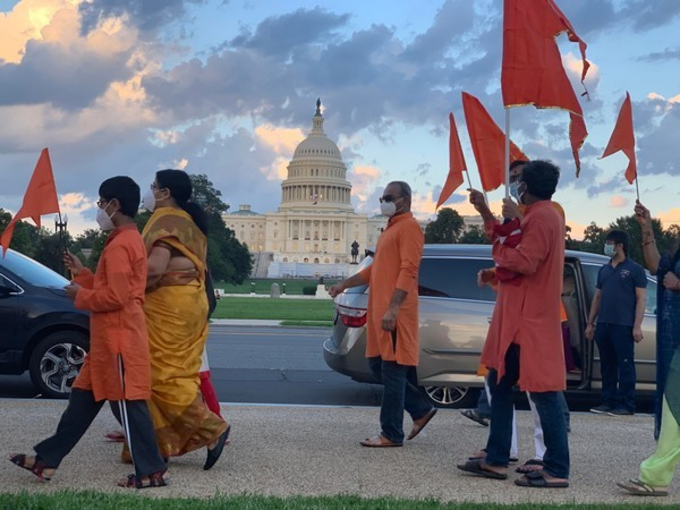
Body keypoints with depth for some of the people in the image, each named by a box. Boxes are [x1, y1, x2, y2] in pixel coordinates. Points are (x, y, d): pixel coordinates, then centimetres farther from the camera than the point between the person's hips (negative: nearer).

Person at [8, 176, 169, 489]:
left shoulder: (119, 245, -17)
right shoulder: (129, 240, 16)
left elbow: (115, 296, -22)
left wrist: (80, 295, -9)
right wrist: (81, 274, 18)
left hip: (118, 339, -11)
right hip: (109, 338, 11)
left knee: (129, 404, -5)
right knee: (84, 399, 12)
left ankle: (153, 472, 1)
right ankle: (46, 460, 18)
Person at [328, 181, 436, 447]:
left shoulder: (408, 227, -9)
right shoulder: (390, 229, 21)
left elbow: (408, 271, -18)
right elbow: (375, 268, 26)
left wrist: (393, 308, -25)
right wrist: (344, 285, 20)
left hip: (395, 313, -10)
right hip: (379, 310, 10)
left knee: (393, 372, -5)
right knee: (378, 365, 14)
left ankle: (392, 434, 2)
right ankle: (421, 409, 23)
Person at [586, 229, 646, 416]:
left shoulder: (634, 269, 0)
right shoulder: (604, 270, 17)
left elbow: (640, 299, -4)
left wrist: (637, 326, -12)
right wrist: (590, 323, 15)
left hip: (623, 325, -6)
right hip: (603, 324, 6)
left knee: (625, 365, -4)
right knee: (607, 365, 8)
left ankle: (626, 405, -2)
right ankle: (608, 402, 13)